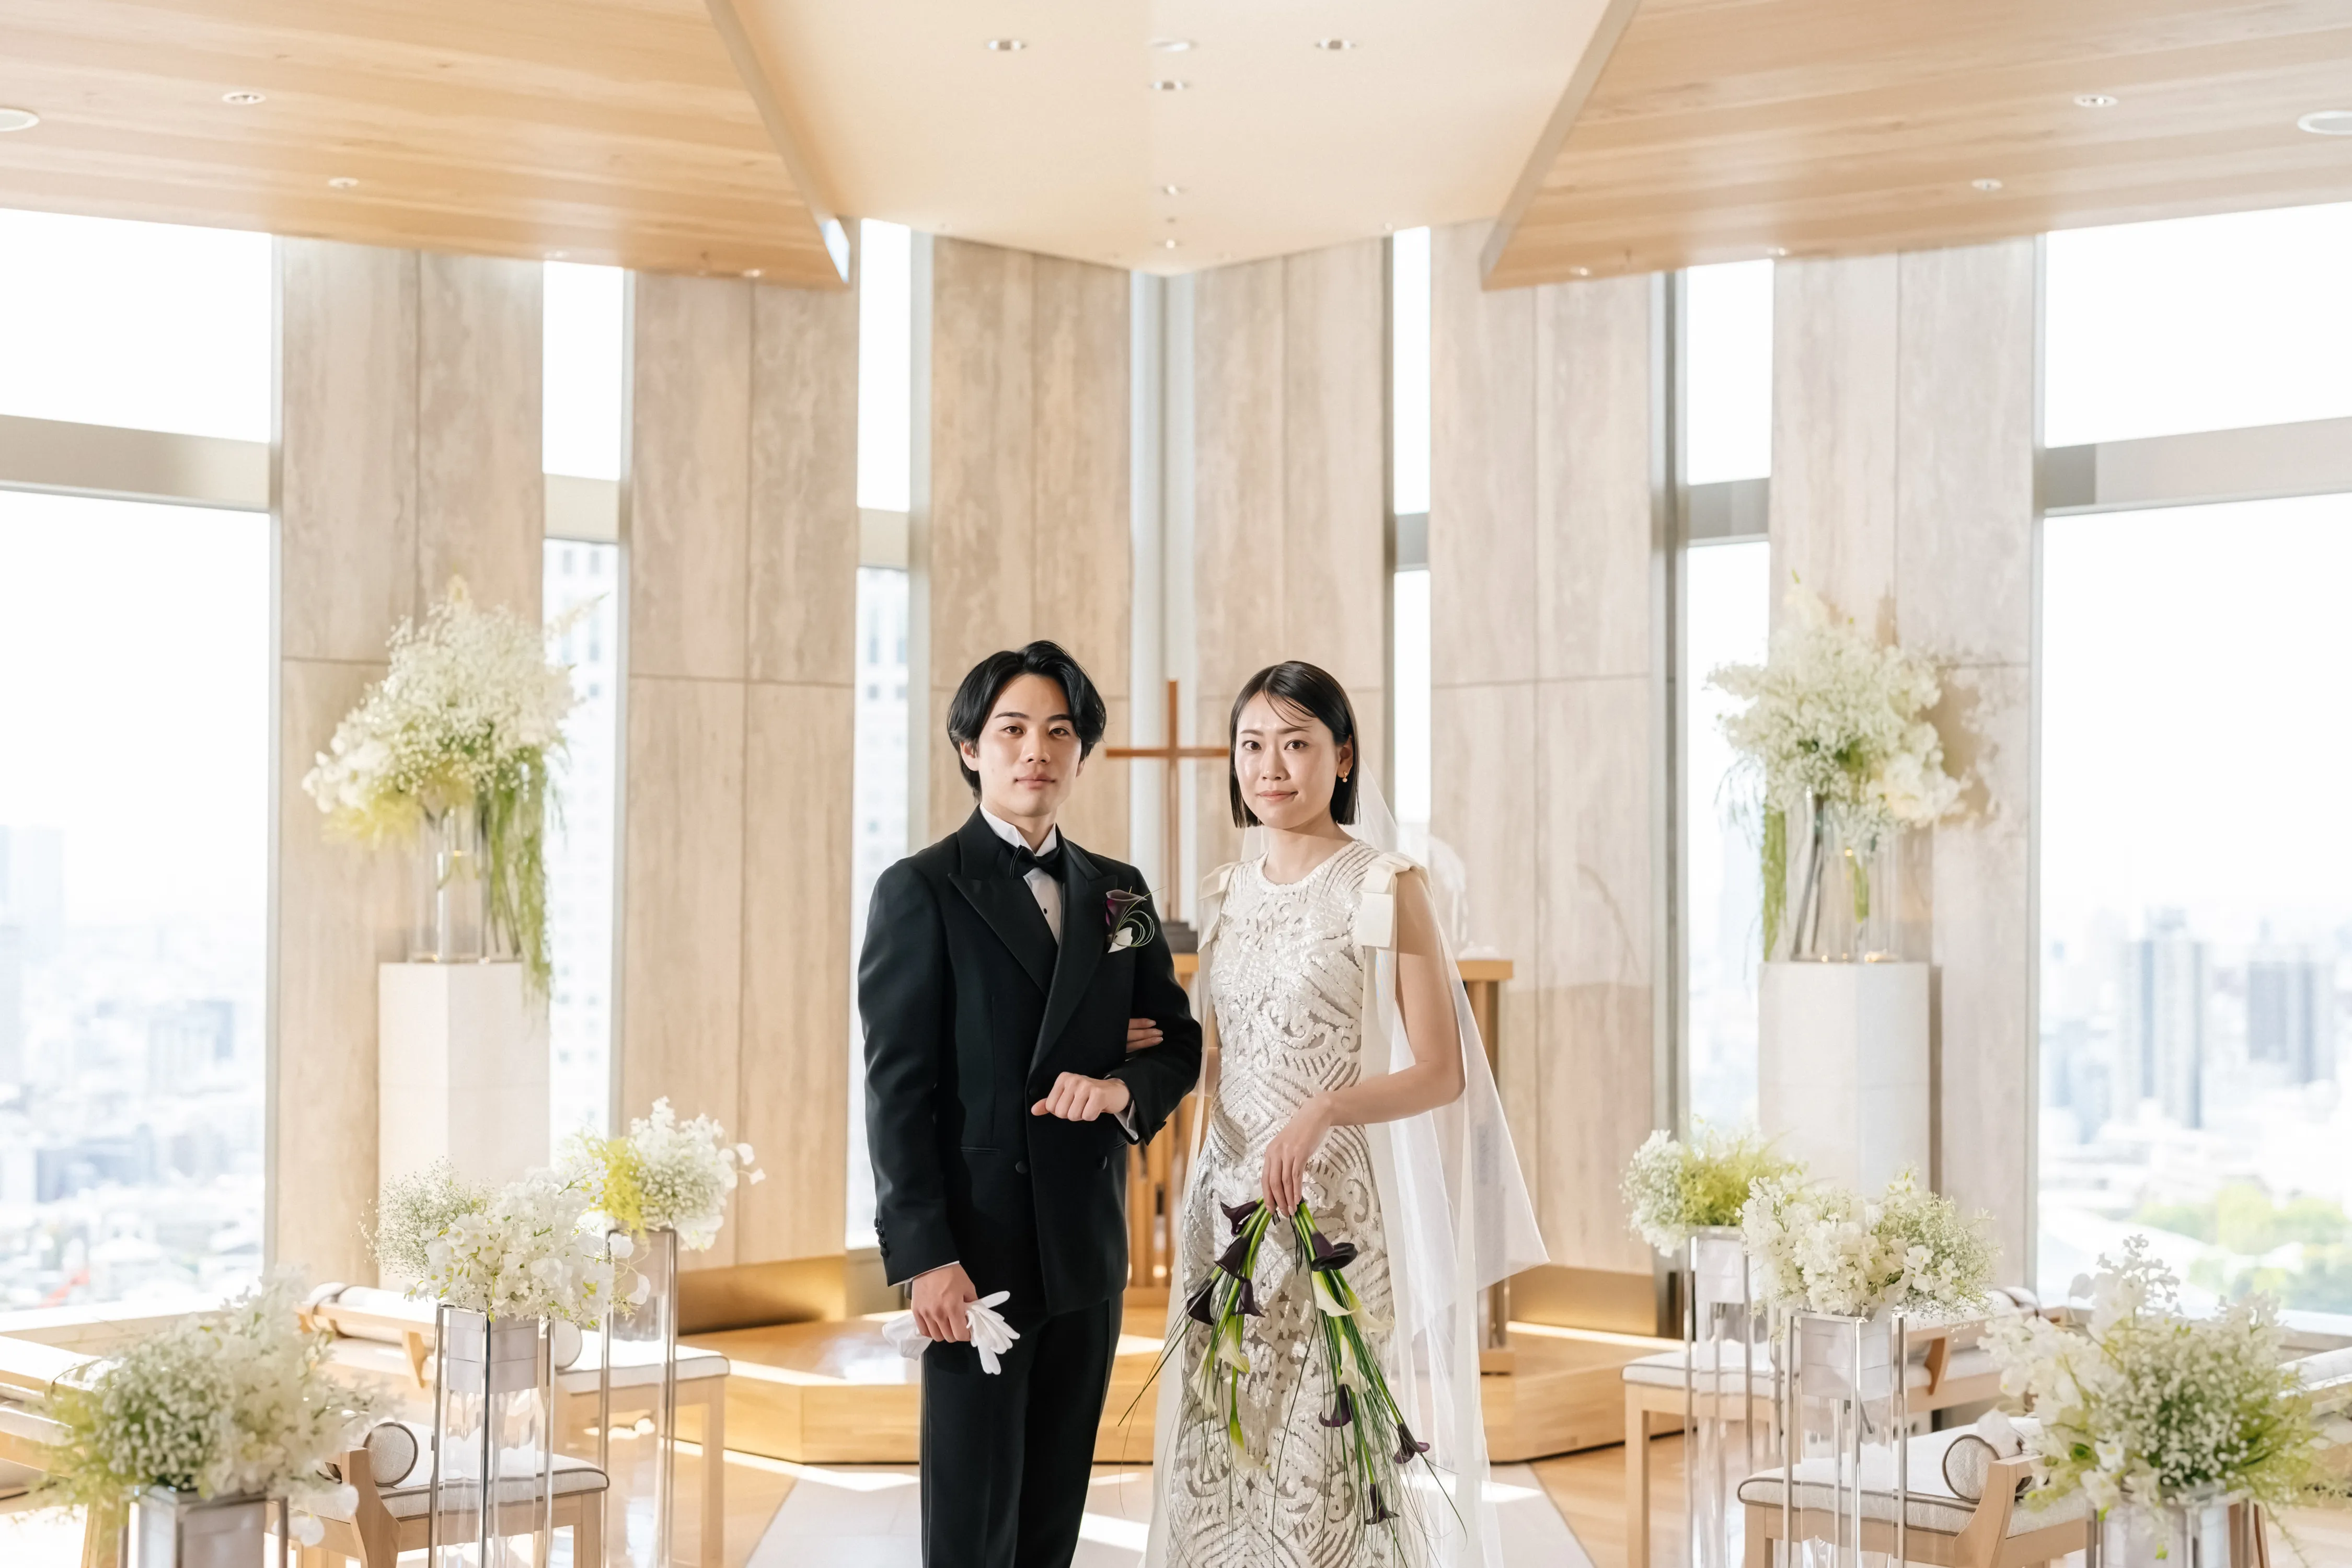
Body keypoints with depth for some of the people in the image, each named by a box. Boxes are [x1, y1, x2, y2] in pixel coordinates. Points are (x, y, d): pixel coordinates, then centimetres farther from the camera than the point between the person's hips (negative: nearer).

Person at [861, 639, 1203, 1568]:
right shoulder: (921, 891, -4)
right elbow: (897, 1086, -9)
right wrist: (924, 1256, -16)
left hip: (1089, 1248, 5)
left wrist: (1122, 1085, -11)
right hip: (977, 1249, -5)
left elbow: (1178, 1042, 13)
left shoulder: (1120, 894, 12)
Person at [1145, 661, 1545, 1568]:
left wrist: (1325, 1111, -23)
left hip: (1338, 1209, -5)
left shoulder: (1385, 888, -6)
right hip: (1230, 1204, 6)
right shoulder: (1228, 895, 12)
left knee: (1333, 1461, -6)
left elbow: (1443, 1073, -9)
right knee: (1230, 1450, 6)